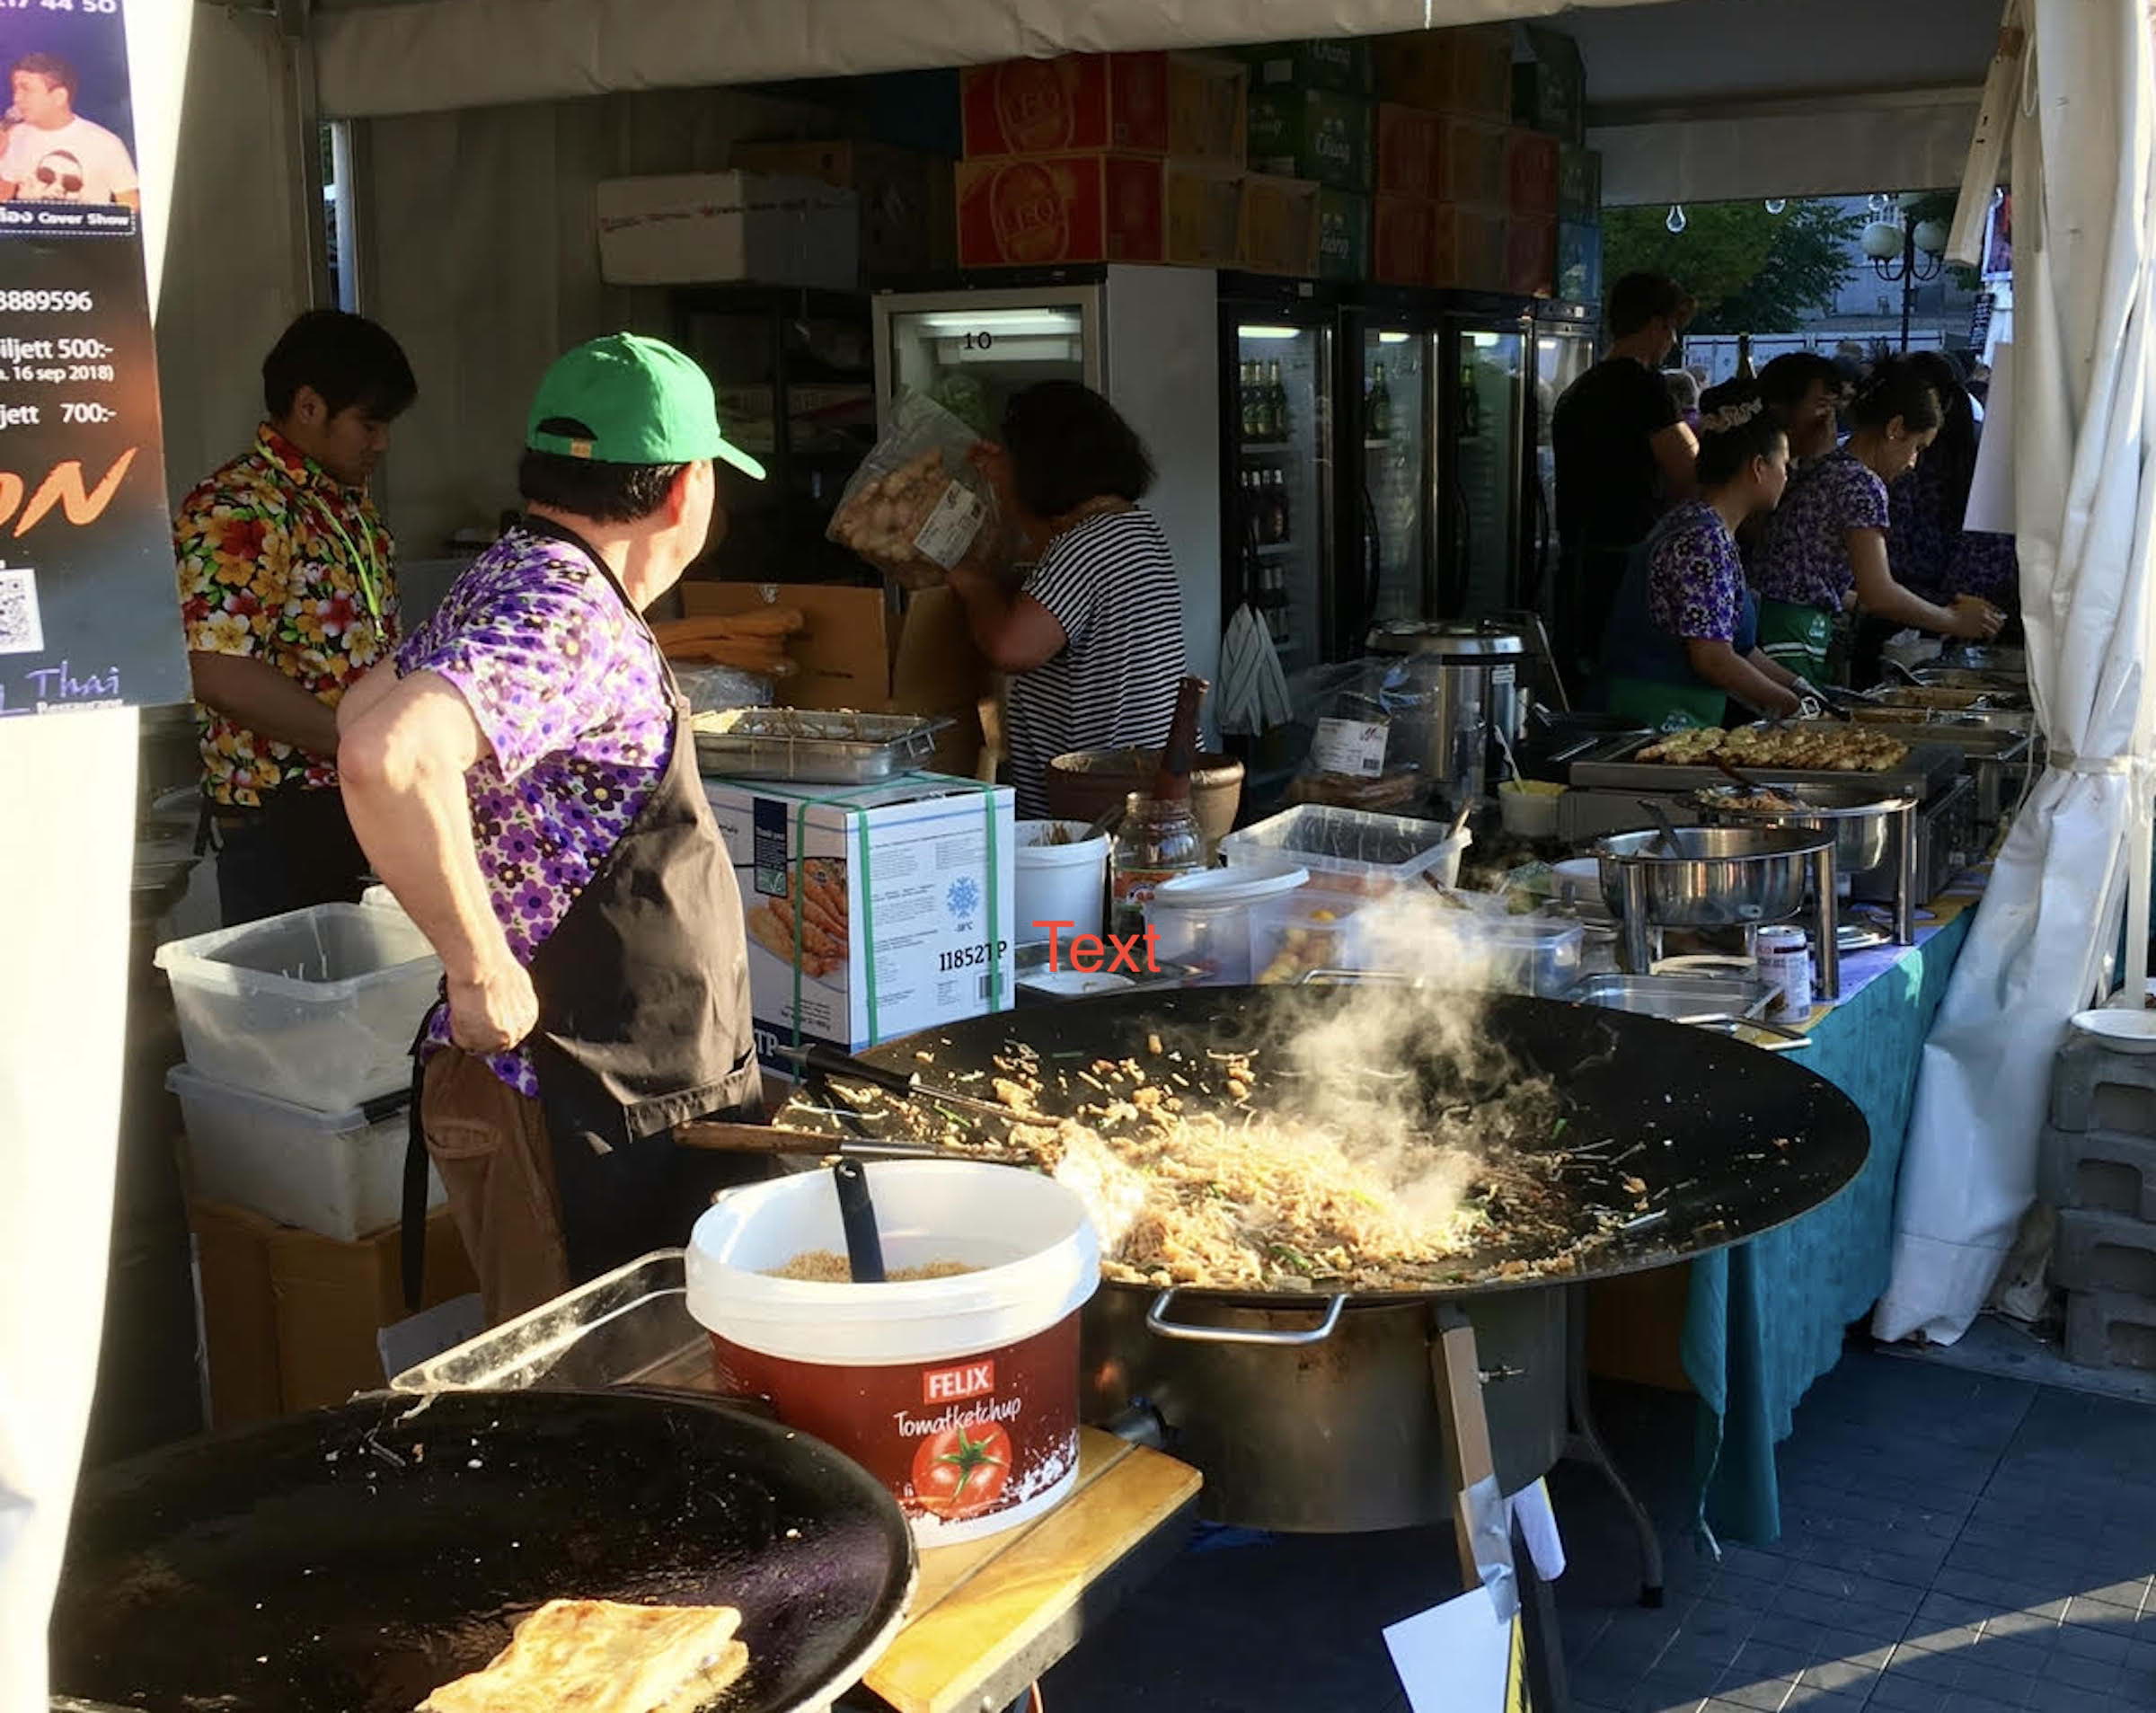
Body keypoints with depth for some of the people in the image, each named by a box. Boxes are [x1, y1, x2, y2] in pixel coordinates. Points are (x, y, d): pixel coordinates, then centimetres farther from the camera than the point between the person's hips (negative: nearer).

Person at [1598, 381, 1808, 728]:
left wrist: (1802, 689, 16)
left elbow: (1737, 648, 19)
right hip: (1661, 717, -10)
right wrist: (1793, 705, -8)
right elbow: (1714, 659, -19)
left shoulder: (1696, 526, 15)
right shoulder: (1705, 542, -15)